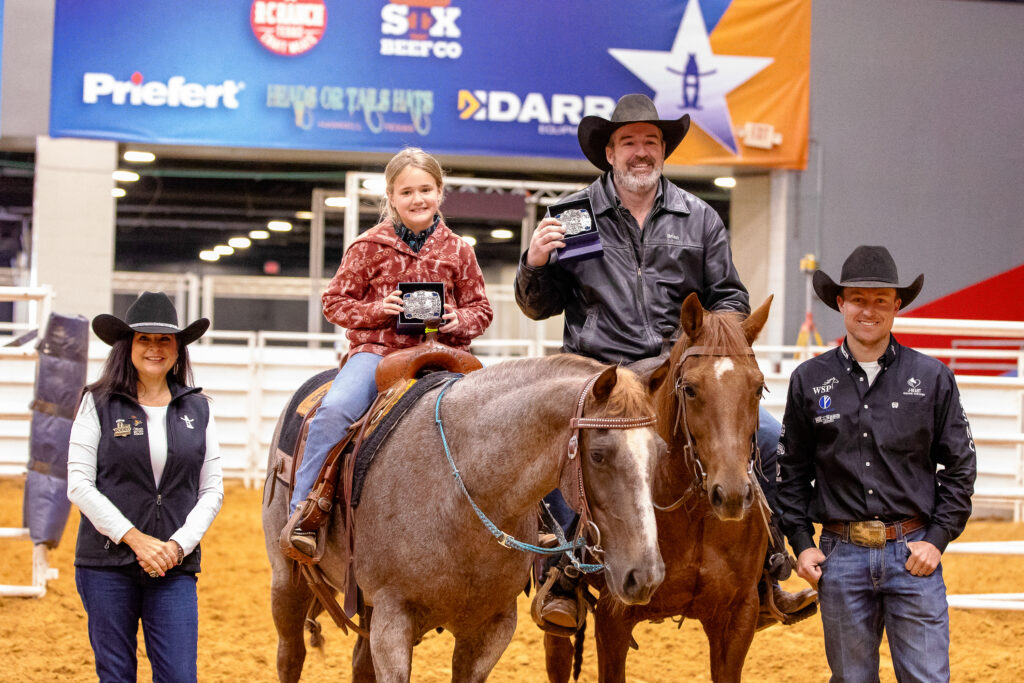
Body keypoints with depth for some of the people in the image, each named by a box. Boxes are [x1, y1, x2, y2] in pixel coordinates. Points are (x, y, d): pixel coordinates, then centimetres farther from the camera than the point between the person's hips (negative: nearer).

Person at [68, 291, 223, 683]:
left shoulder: (198, 409, 8)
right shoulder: (99, 404, 0)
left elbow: (212, 489, 7)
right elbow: (79, 485, -6)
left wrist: (179, 544, -9)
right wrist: (135, 539, -14)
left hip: (176, 568, 2)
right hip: (106, 565, -2)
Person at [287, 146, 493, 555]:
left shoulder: (457, 251, 9)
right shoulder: (371, 247, 5)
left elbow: (480, 310, 16)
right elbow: (335, 301, 7)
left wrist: (458, 321, -7)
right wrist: (377, 310, -10)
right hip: (378, 349, -2)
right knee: (335, 409, -28)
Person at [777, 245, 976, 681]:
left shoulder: (932, 378, 1)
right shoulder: (809, 381, 3)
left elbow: (960, 466, 4)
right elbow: (792, 470, 9)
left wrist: (937, 539, -4)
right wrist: (802, 543, 1)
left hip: (913, 552, -1)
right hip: (841, 555, 1)